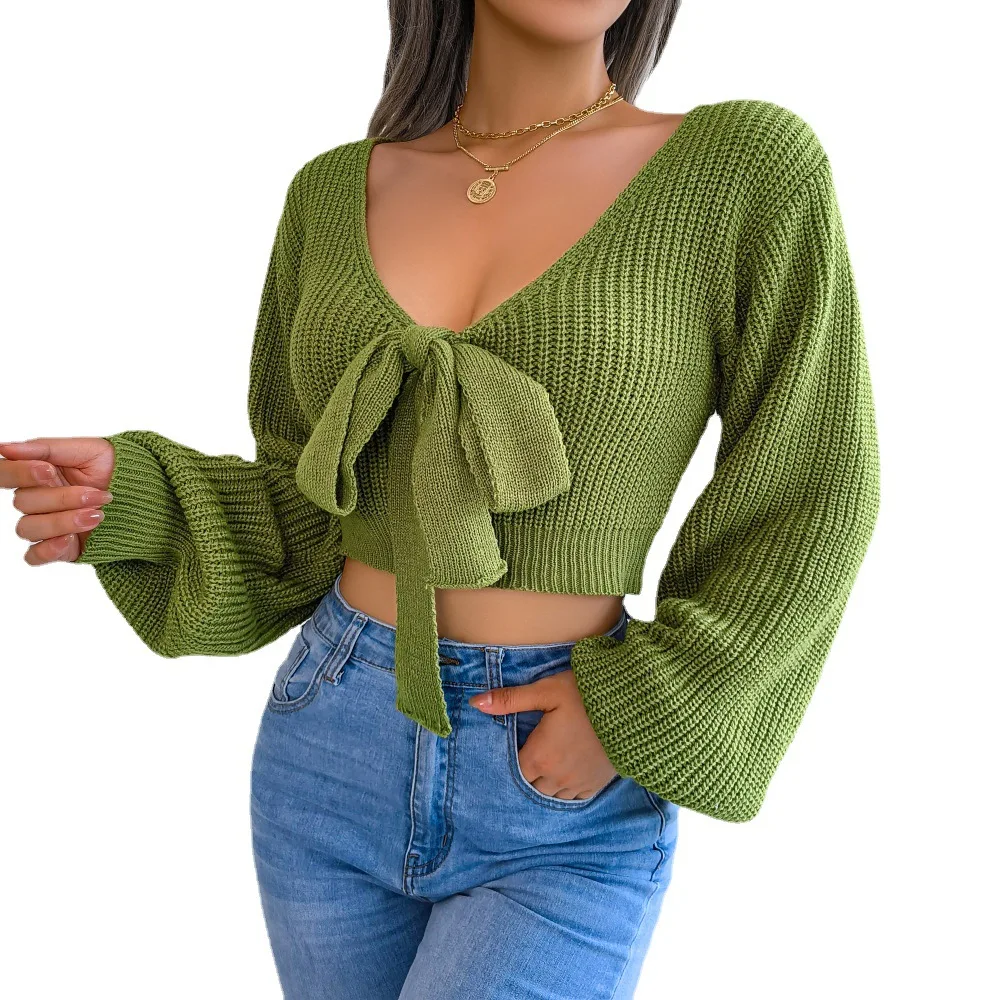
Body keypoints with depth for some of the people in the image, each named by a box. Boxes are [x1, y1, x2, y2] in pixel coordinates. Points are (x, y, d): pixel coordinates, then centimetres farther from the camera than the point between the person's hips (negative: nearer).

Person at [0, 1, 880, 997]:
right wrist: (132, 497, -9)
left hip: (568, 811, -3)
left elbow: (805, 503, -5)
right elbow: (308, 509, 8)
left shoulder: (747, 164, -8)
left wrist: (632, 711, -14)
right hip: (329, 752, 4)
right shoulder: (334, 193, 3)